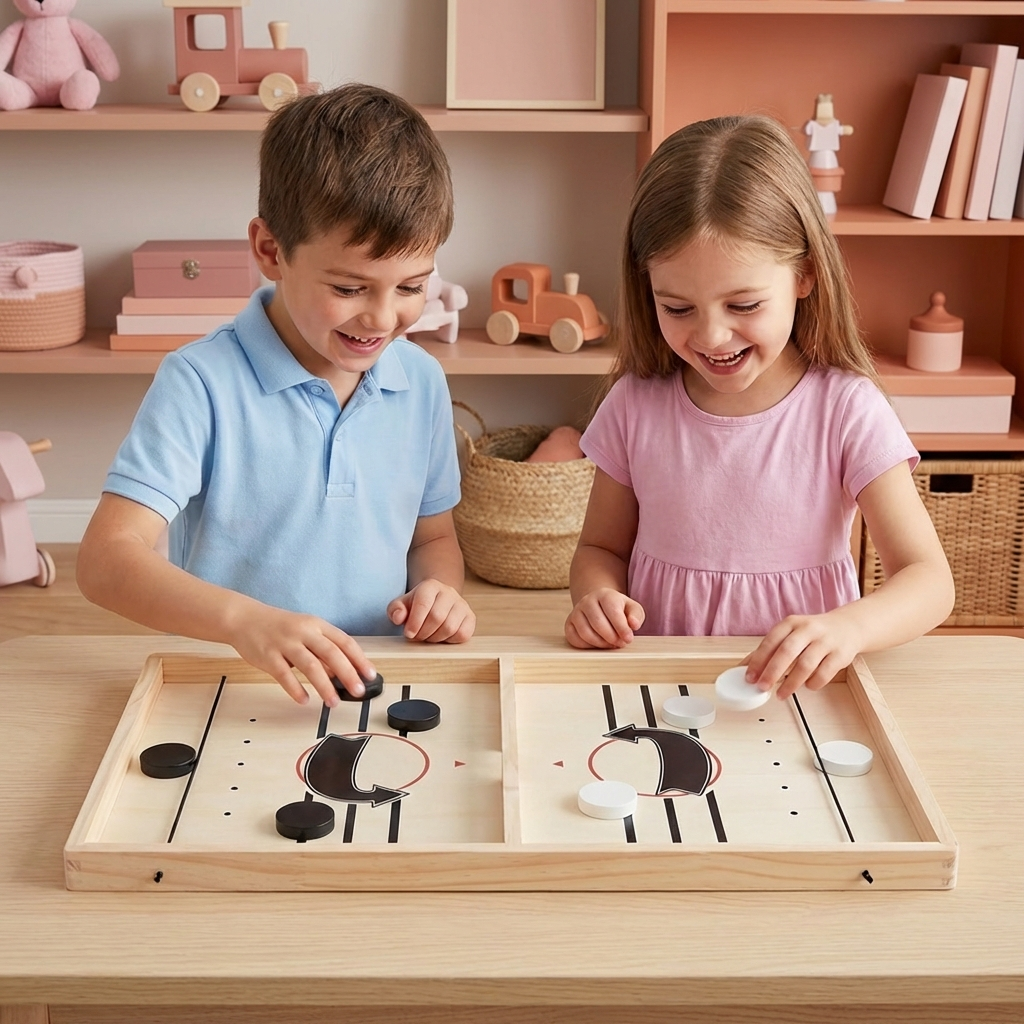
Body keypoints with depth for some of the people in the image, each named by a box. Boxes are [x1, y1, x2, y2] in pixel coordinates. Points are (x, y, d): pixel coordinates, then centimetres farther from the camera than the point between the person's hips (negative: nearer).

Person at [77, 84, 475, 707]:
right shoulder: (203, 383, -11)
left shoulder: (422, 383, 6)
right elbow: (107, 560, -18)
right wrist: (245, 620, -34)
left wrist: (439, 589, -4)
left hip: (376, 689, 4)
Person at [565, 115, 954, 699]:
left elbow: (930, 582, -12)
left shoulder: (846, 410, -8)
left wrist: (846, 628, -33)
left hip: (799, 692, -1)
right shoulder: (636, 405, 1)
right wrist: (597, 598, -11)